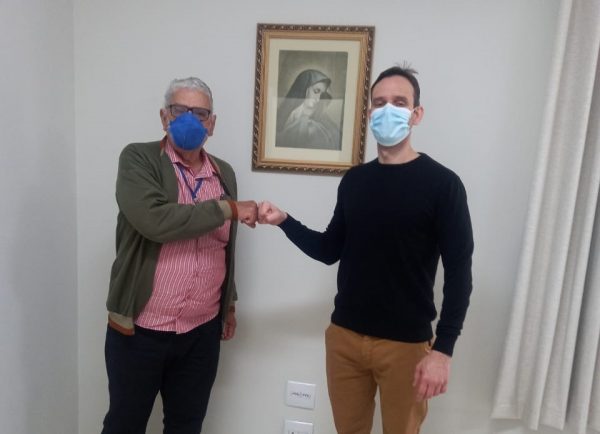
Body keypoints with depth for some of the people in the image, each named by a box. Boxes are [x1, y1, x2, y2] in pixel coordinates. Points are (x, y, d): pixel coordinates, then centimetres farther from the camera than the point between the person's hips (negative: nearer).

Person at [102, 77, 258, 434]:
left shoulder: (224, 174, 5)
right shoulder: (138, 159, -9)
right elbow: (155, 221, -27)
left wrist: (229, 303, 17)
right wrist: (228, 208, -21)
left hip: (203, 330, 4)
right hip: (140, 328, -4)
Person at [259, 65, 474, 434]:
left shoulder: (441, 183, -8)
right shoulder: (354, 180, 5)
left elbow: (459, 271, -9)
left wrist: (443, 349, -14)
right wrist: (284, 221, -3)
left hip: (405, 344, -4)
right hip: (344, 336, 4)